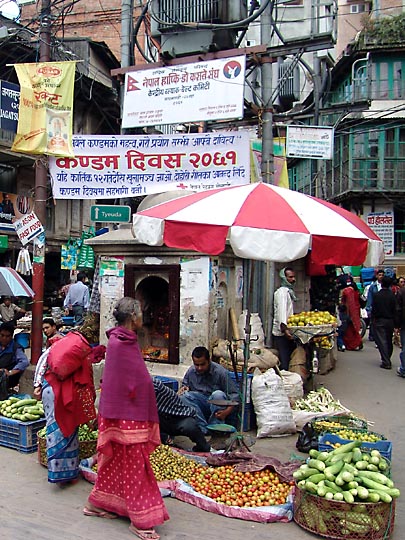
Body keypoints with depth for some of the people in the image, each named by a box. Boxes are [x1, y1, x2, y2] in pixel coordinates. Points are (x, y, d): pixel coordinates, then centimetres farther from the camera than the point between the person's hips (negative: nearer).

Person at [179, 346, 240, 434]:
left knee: (218, 394, -36)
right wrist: (184, 388, -7)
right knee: (184, 396, -24)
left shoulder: (221, 372, -15)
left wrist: (227, 411, -30)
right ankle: (203, 428, -28)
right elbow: (184, 384, 18)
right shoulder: (191, 371, -2)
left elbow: (235, 394, -15)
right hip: (200, 406, 4)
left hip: (216, 406, -4)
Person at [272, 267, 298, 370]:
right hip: (281, 333, -10)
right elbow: (281, 310, -25)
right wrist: (284, 328, -36)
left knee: (291, 360, 11)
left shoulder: (289, 291, 21)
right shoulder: (282, 291, -11)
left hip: (288, 332, 10)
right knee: (284, 363, -11)